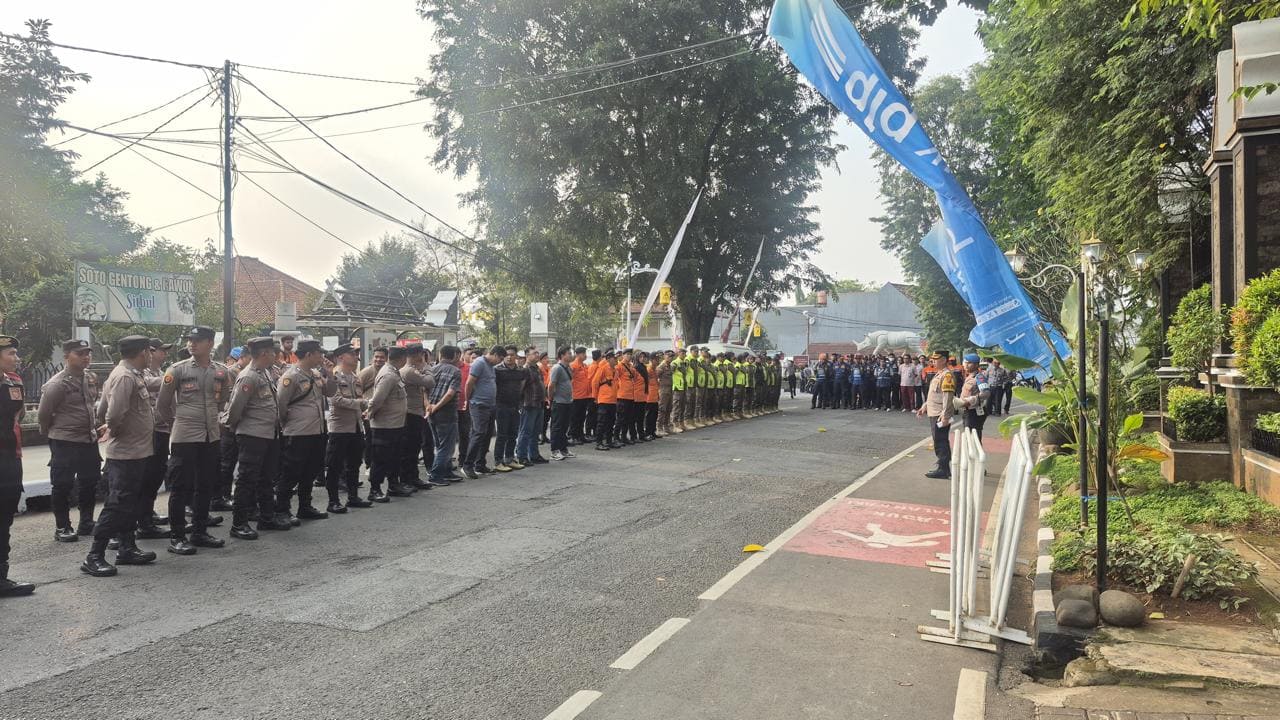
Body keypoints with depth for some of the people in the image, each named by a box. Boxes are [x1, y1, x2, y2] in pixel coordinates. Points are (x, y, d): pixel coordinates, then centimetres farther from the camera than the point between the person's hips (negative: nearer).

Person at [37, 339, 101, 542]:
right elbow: (43, 414, -8)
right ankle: (62, 528, 14)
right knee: (62, 485, 2)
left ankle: (86, 523, 26)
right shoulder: (57, 384, -16)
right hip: (64, 442, -7)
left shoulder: (92, 378, 5)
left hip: (89, 439, 7)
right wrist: (50, 434, 4)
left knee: (90, 482, 13)